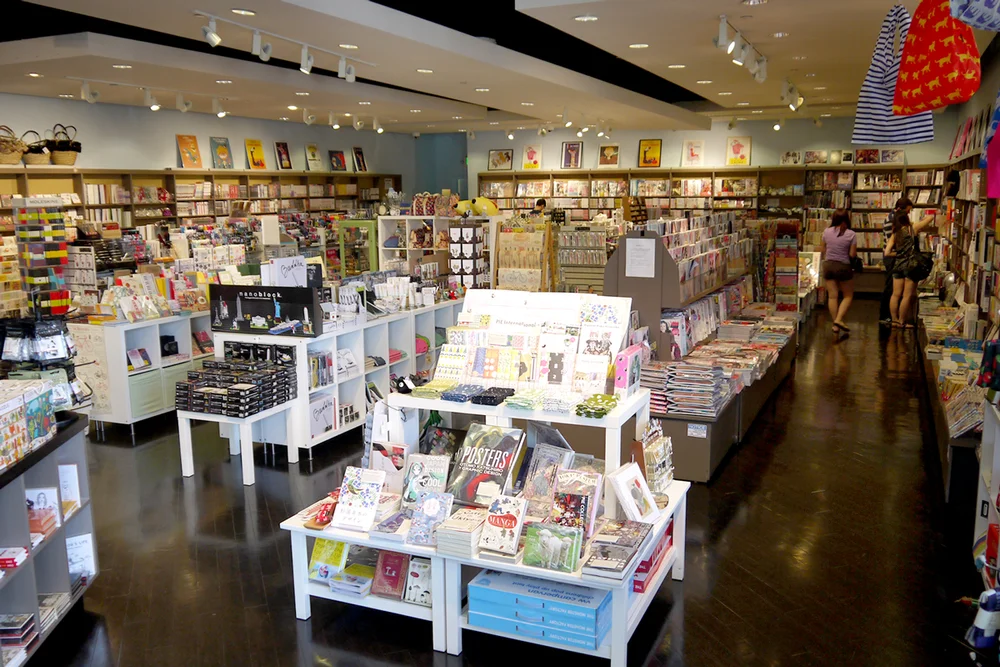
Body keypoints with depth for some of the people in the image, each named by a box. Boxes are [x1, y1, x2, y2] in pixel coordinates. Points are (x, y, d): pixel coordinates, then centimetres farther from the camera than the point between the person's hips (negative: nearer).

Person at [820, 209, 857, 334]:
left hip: (828, 265, 3)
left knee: (832, 296, 6)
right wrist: (855, 253, 12)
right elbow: (852, 254, -10)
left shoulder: (827, 232, -2)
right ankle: (839, 319, -5)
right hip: (843, 266, -3)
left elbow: (822, 250, 8)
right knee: (848, 296, 11)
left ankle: (835, 324, 9)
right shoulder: (851, 234, -10)